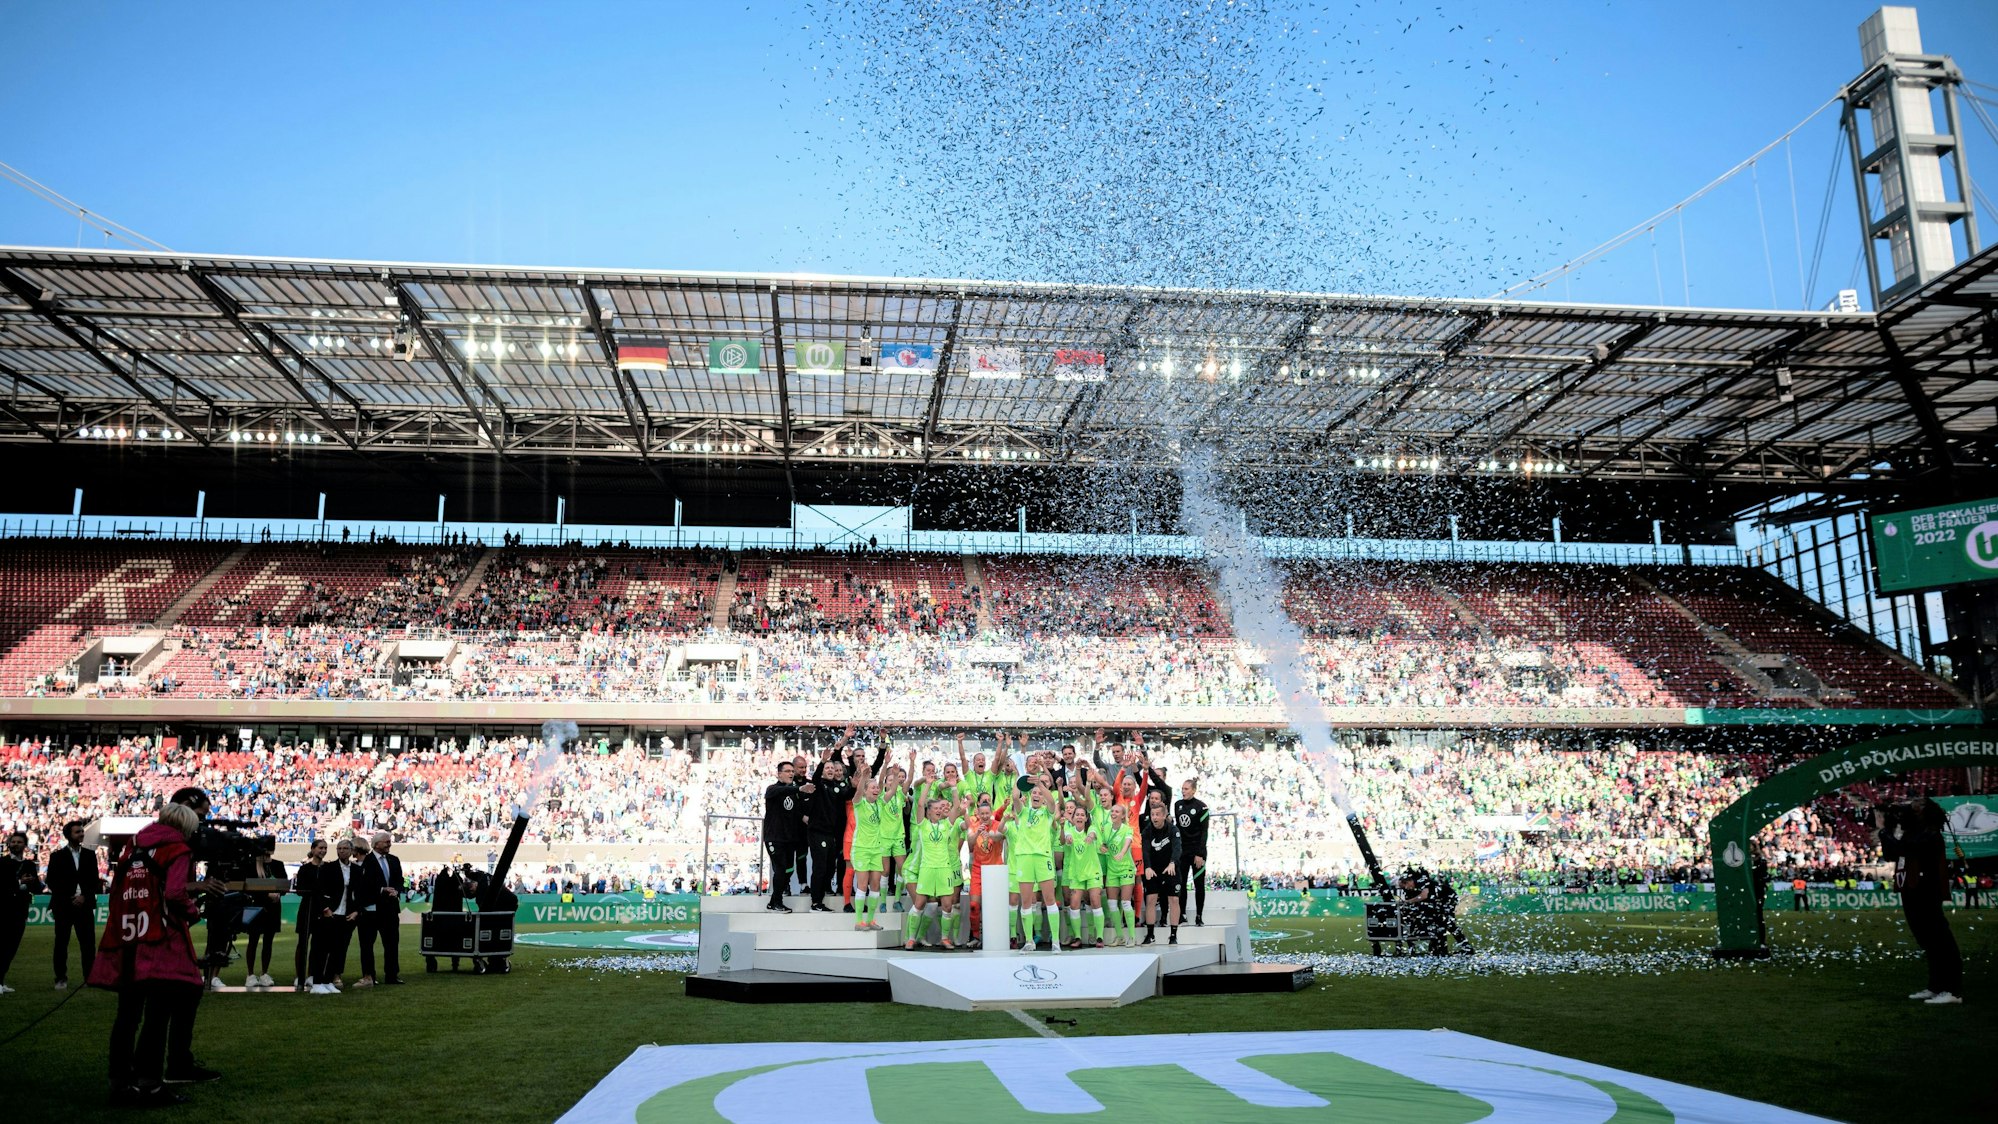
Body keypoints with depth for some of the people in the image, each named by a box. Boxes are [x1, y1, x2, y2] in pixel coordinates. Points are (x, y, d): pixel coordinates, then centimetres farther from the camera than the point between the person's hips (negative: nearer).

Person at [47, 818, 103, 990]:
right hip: (63, 905, -1)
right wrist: (68, 898, -9)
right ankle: (61, 978, 9)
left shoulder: (90, 854, 9)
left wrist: (84, 896, -7)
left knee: (88, 943, -1)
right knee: (61, 943, 2)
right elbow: (52, 882, 0)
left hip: (84, 905, 2)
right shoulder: (57, 856, 3)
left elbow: (94, 880, 8)